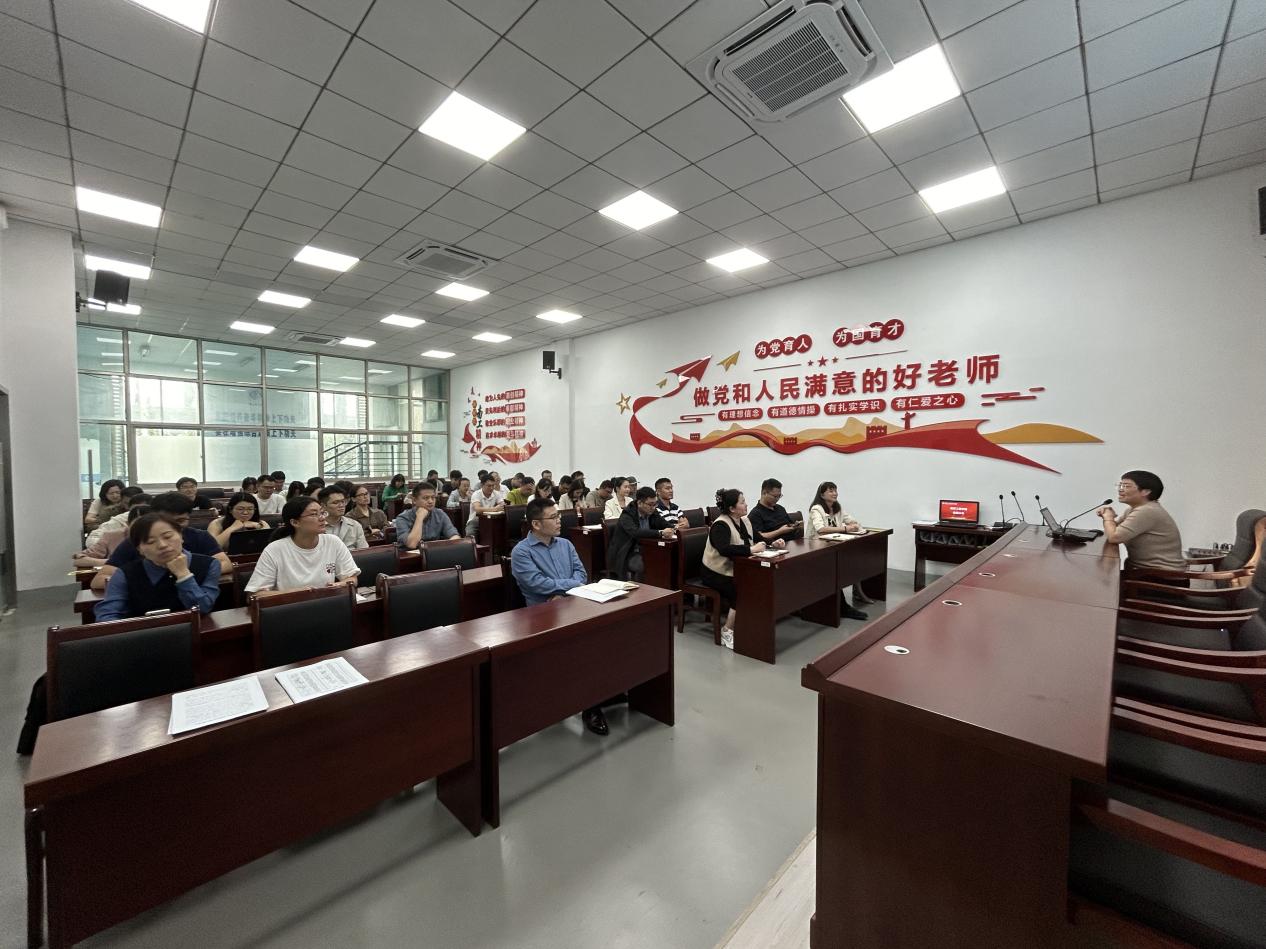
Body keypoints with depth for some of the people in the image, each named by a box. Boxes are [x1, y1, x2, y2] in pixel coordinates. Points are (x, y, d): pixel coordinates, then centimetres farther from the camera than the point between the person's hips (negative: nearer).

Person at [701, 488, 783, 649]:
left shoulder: (744, 521, 8)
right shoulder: (721, 525, -19)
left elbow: (758, 539, 15)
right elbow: (724, 549, -36)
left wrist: (772, 544, -5)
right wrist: (751, 550, -36)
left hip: (735, 571, 7)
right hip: (715, 574, -7)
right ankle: (727, 632, -9)